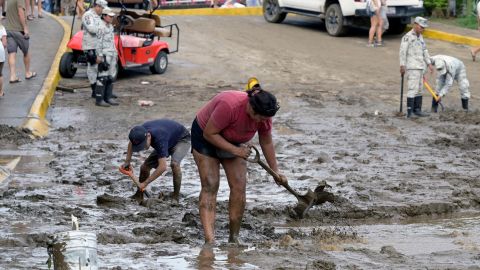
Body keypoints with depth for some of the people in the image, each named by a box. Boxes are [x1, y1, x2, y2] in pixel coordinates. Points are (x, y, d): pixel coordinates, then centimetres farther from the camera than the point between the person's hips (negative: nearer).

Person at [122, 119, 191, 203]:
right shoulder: (141, 131, -23)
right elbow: (131, 142, 4)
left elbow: (163, 167, -46)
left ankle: (176, 196, -21)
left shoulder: (158, 138, -44)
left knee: (174, 164, -35)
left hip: (182, 140, -7)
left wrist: (145, 183, -39)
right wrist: (127, 161, -3)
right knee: (145, 167, -3)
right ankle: (139, 196, 14)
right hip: (169, 142, 7)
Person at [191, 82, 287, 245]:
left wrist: (275, 171, 6)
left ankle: (234, 238, 1)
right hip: (205, 137, -5)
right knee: (210, 186, -17)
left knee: (239, 187, -7)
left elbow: (266, 143, -1)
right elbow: (209, 134, -29)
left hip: (233, 142, 6)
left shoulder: (264, 115, -20)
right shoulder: (229, 105, -40)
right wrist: (234, 150, -28)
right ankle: (210, 240, -27)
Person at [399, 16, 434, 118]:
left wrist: (429, 64, 11)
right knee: (413, 89, -13)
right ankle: (409, 112, -13)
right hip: (412, 67, -9)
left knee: (419, 89, 10)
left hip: (420, 67, 9)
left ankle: (417, 110, 15)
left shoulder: (420, 37, 15)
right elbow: (403, 51, -15)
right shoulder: (407, 37, -11)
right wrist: (402, 66, -20)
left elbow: (424, 51, 18)